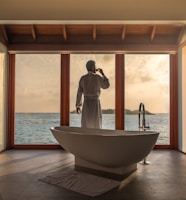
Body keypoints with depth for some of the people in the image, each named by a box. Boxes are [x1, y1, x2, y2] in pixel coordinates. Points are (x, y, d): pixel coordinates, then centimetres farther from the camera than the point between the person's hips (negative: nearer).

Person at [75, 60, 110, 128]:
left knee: (86, 127, 9)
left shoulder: (82, 78, 1)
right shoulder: (98, 77, -7)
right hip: (96, 104, -2)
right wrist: (103, 74, 15)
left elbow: (79, 92, 1)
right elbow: (106, 86, 9)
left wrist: (78, 106, 7)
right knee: (96, 126, 7)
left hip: (86, 104, 2)